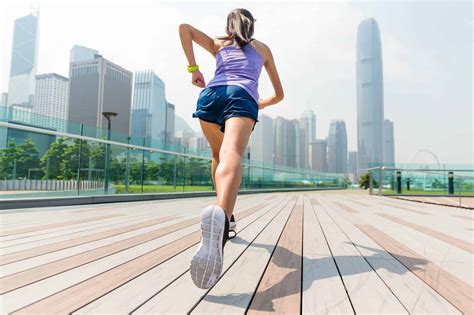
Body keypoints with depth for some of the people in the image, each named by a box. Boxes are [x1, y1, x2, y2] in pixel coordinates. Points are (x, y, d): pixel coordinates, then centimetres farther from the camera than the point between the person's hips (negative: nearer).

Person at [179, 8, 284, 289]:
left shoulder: (218, 44, 35)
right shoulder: (263, 48, 36)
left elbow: (184, 27, 18)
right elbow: (279, 94, 39)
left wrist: (193, 68, 17)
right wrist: (261, 104, 57)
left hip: (211, 95, 2)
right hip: (243, 98, -2)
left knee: (220, 155, 24)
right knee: (231, 155, -29)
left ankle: (226, 218, 24)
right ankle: (220, 216, -60)